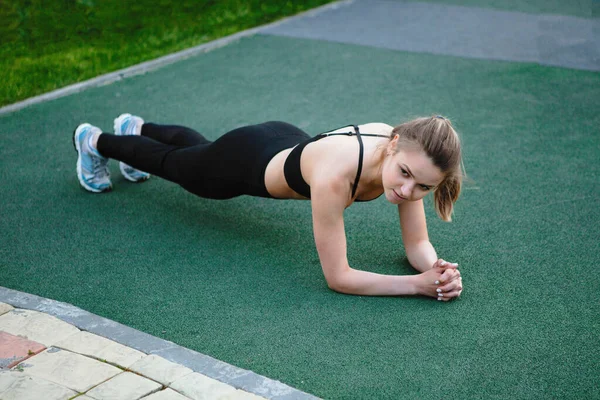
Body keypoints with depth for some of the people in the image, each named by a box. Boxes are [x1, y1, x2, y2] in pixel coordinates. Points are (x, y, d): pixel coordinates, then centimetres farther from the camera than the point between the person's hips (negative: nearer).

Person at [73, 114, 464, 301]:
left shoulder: (409, 151, -30)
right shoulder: (334, 176, -49)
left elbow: (418, 244, -20)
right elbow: (337, 277, -41)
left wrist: (439, 270, -40)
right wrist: (419, 285, -46)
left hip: (286, 141, 6)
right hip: (246, 162, -5)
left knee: (197, 146, 37)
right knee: (170, 163, 27)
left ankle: (135, 127, 69)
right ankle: (95, 141, 59)